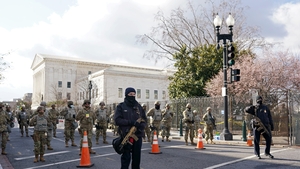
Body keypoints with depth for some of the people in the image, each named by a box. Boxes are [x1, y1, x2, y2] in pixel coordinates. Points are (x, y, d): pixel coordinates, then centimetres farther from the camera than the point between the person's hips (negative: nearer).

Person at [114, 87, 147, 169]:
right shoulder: (120, 106, 0)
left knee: (137, 157, 11)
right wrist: (131, 122, -20)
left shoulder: (138, 106, 12)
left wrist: (141, 125, -10)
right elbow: (117, 120, -10)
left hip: (138, 136, 4)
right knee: (126, 157, 0)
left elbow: (144, 119, 12)